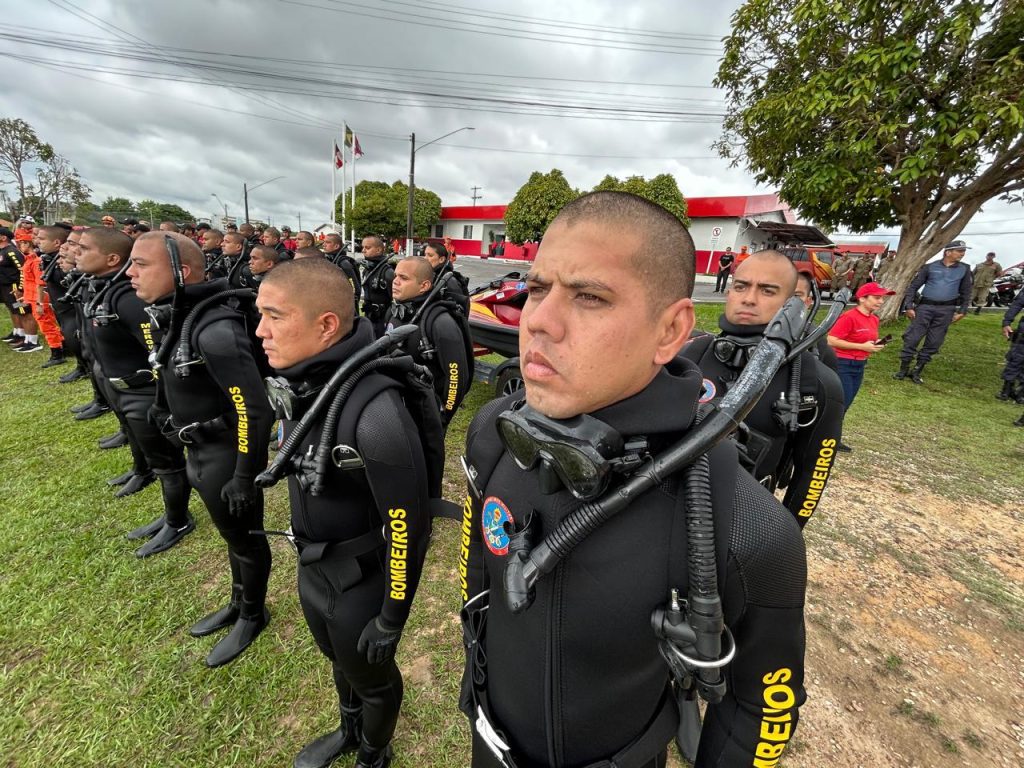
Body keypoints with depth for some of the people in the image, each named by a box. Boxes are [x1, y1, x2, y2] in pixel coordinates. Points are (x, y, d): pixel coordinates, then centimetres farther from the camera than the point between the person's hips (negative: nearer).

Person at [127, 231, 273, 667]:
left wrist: (245, 477, -22)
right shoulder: (178, 319, 3)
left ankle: (253, 616, 38)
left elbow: (256, 411, -29)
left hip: (227, 458, -9)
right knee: (231, 533, 26)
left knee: (245, 538, 13)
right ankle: (237, 605, 48)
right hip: (200, 453, 9)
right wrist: (190, 451, 19)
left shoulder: (215, 330, -28)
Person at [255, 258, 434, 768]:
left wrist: (391, 618, -14)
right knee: (340, 663, 33)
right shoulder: (301, 384, -10)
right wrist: (306, 558, 18)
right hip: (311, 570, 7)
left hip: (361, 585, -7)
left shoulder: (375, 414, -37)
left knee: (372, 677, 24)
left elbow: (409, 529, -27)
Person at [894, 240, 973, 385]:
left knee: (933, 343, 4)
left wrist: (962, 311, 5)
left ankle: (917, 371, 12)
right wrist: (909, 306, -6)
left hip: (946, 310, 2)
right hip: (925, 307, -2)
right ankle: (903, 369, 3)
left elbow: (966, 292, 14)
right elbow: (913, 286, 1)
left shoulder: (964, 269, 9)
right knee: (911, 338, -7)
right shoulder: (930, 267, 1)